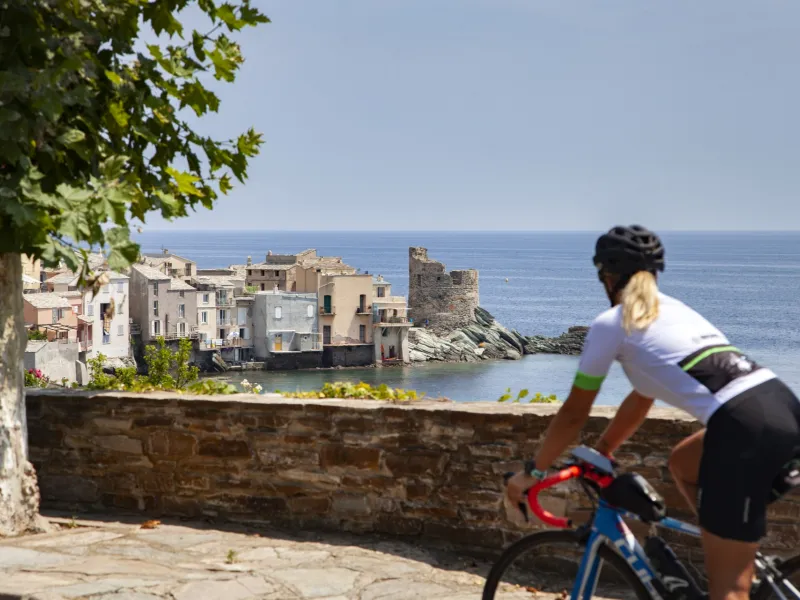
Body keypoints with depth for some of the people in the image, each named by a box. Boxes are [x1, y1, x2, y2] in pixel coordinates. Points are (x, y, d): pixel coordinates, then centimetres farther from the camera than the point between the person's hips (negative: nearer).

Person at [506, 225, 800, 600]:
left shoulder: (610, 324, 7)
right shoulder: (672, 309, 29)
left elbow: (575, 413, 12)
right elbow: (643, 397, 38)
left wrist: (533, 472, 23)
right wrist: (601, 452, 47)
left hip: (747, 426, -8)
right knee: (683, 464, 31)